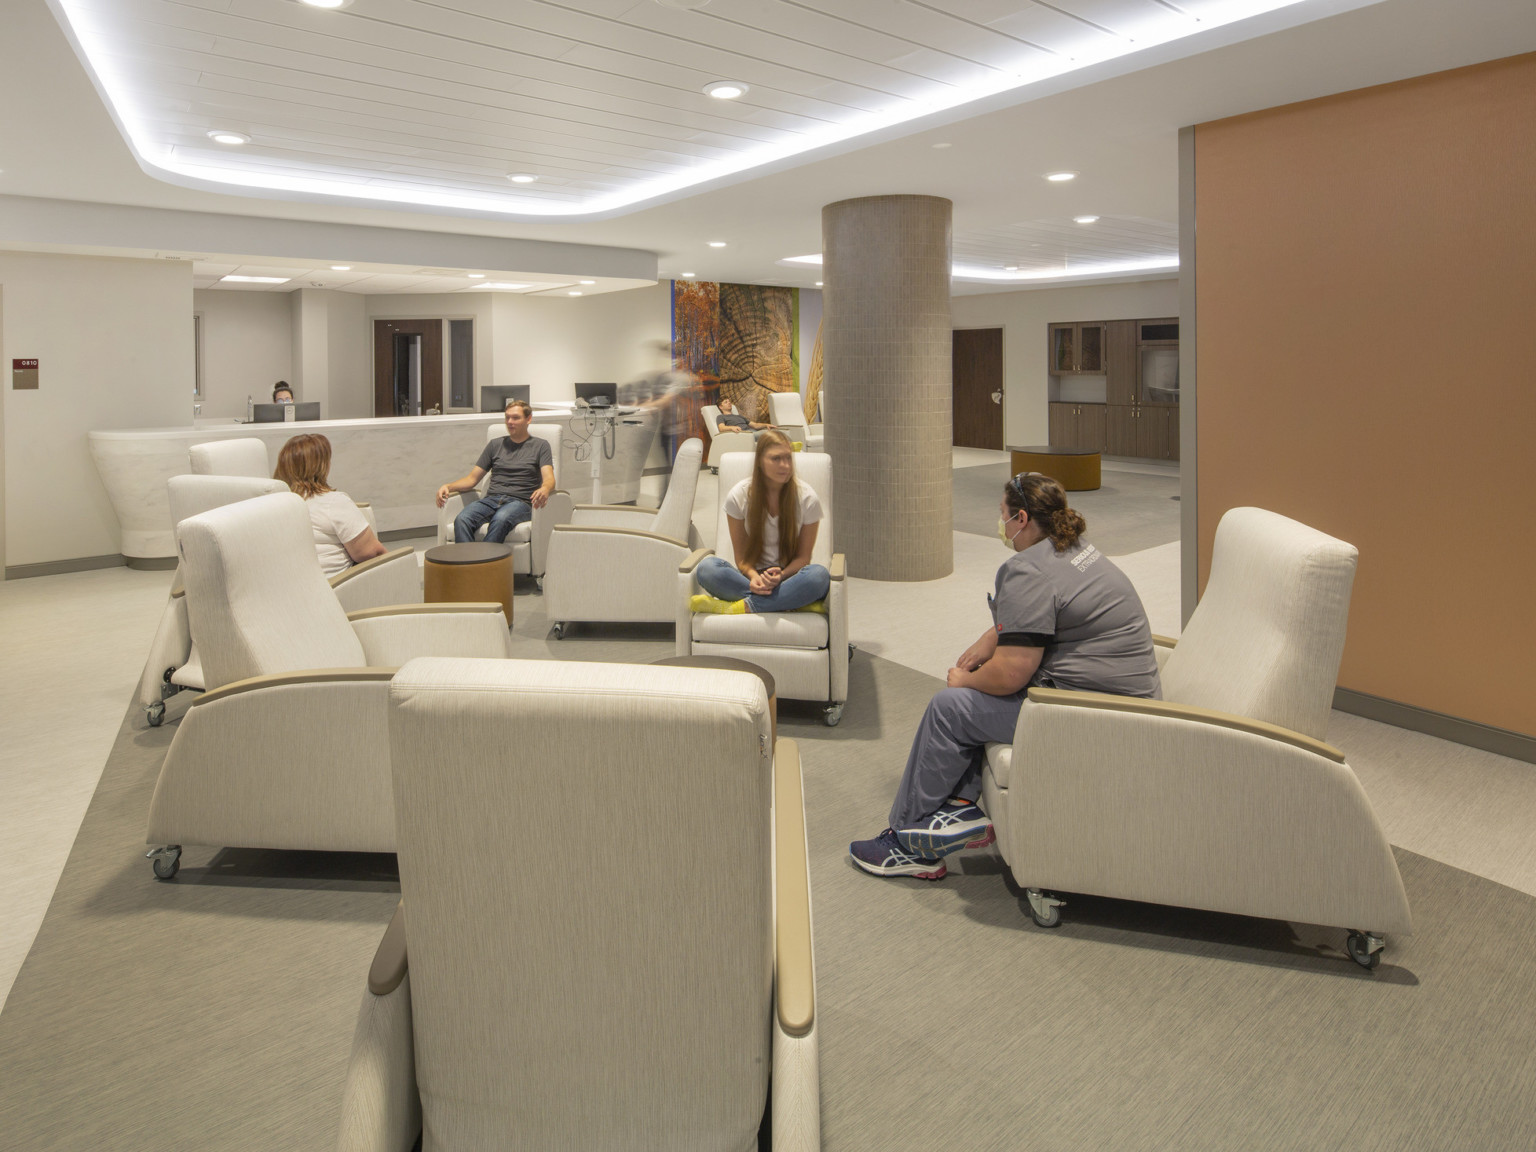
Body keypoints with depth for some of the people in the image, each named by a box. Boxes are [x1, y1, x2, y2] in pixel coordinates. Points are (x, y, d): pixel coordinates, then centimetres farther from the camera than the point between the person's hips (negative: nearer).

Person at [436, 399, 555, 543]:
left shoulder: (540, 445, 14)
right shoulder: (495, 445, 24)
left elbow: (549, 479, -2)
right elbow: (472, 478, 22)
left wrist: (544, 489, -28)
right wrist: (448, 486, 2)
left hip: (520, 501, -4)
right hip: (491, 499, 4)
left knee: (500, 519, -40)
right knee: (462, 519, -30)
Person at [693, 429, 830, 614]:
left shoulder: (808, 499, -5)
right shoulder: (738, 496, -3)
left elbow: (803, 556, 0)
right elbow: (741, 556, 1)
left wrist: (781, 575, -21)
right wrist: (754, 576, -21)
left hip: (789, 577, 0)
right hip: (751, 577, 1)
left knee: (819, 575, -35)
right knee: (707, 567, -29)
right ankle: (795, 602, -31)